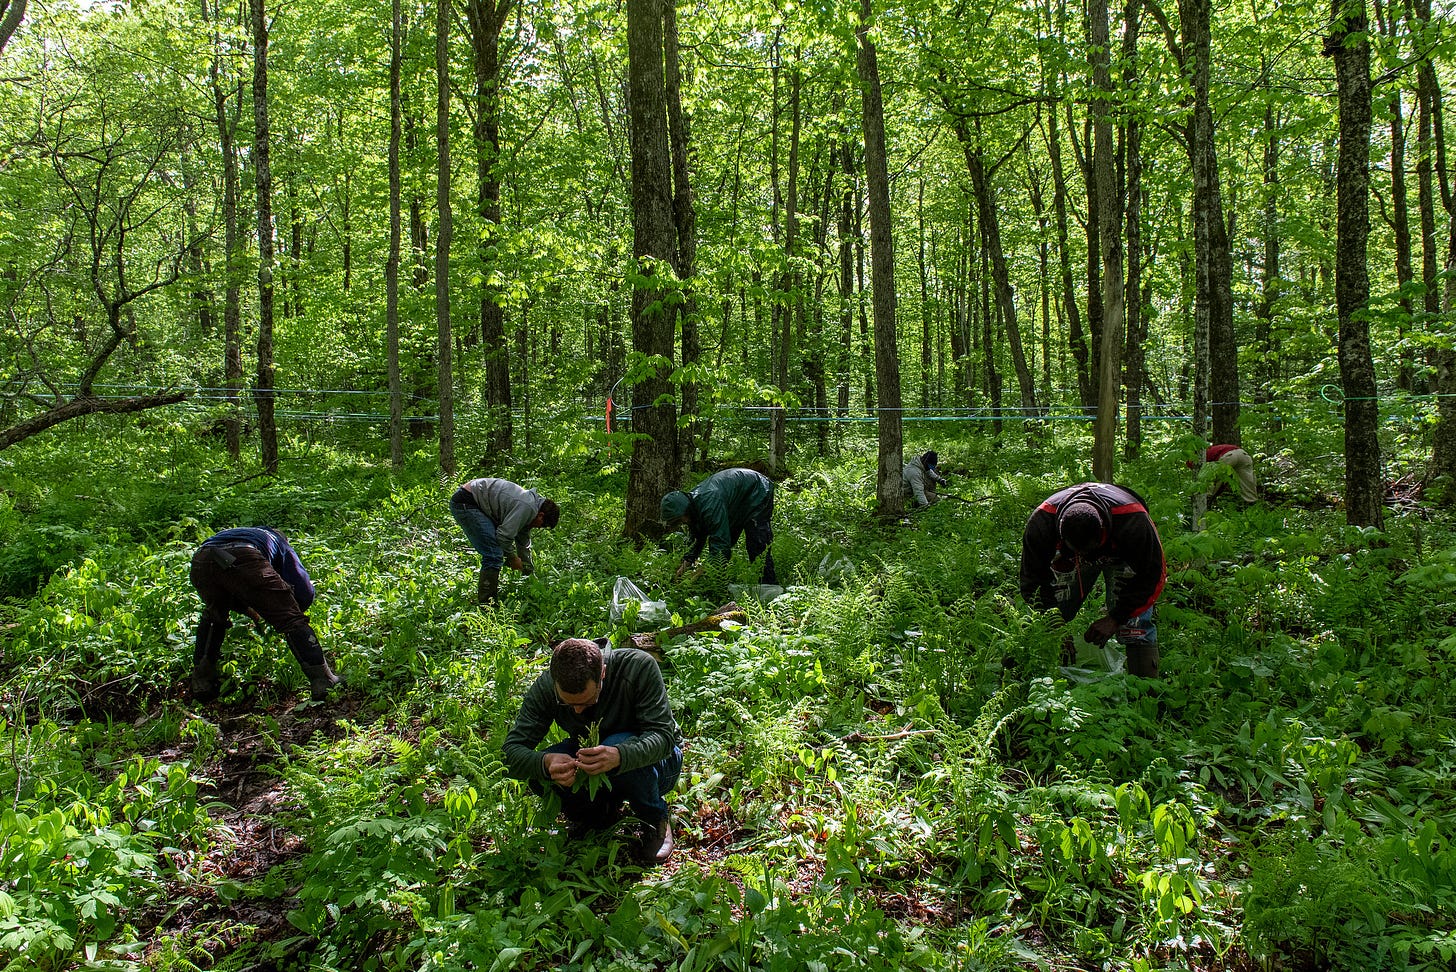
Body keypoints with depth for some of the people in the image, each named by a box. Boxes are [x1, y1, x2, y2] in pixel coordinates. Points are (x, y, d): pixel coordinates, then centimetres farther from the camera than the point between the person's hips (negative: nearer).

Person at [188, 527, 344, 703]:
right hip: (242, 561, -5)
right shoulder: (282, 545, 36)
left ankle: (201, 683, 35)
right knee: (291, 621, 4)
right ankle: (324, 682, -1)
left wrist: (252, 614, 47)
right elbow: (305, 591, 23)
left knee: (213, 617, 35)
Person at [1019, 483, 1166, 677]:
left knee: (1134, 625, -15)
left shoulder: (1132, 521, -42)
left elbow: (1152, 576, -27)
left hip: (1121, 556, -1)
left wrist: (1115, 619, -31)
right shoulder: (1041, 521, -38)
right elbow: (1033, 581, -25)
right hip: (1067, 558, 2)